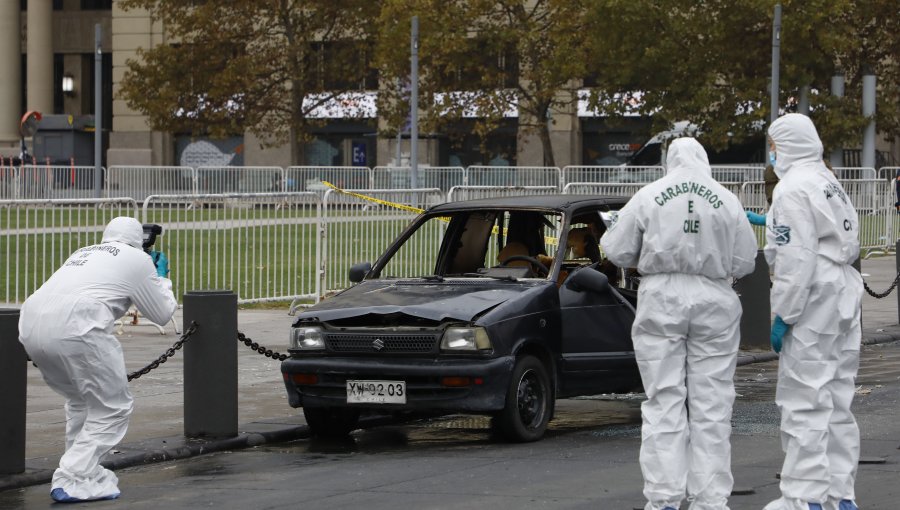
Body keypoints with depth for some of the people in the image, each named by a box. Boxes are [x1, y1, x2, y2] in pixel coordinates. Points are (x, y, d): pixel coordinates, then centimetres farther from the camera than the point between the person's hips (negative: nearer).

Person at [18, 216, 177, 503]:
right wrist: (164, 284, 43)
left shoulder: (83, 253, 32)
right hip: (73, 328, -7)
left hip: (31, 326, 7)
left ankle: (87, 473, 24)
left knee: (81, 402, 27)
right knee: (112, 409, 5)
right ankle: (72, 480, -5)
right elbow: (162, 314, 23)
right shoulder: (136, 259, 15)